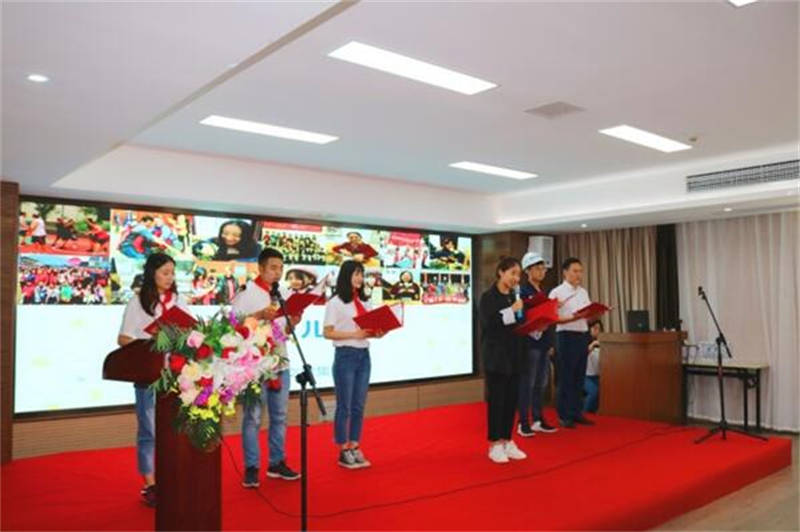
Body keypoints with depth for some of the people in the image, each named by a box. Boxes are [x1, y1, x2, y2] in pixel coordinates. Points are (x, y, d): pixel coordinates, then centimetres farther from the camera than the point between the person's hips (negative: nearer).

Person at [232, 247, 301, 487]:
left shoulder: (283, 293, 12)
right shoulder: (246, 292, -6)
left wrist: (294, 322, -4)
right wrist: (260, 314, -22)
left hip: (280, 362, 6)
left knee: (279, 416, 12)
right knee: (253, 417, 1)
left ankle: (276, 463, 24)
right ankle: (251, 468, 11)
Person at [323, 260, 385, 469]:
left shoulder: (363, 302, 14)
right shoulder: (336, 302, -5)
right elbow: (327, 332, -11)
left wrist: (376, 333, -4)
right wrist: (354, 334, -18)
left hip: (364, 355, 6)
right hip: (345, 356, -6)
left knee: (359, 406, 10)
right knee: (344, 406, 2)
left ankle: (355, 449, 19)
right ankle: (343, 452, 11)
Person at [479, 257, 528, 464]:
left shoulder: (513, 297, 12)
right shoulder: (488, 297, -7)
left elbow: (517, 325, 14)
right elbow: (488, 323, -19)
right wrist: (512, 310, -21)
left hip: (513, 355, 6)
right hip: (496, 356, -6)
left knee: (512, 399, 8)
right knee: (496, 399, -1)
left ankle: (507, 442, 19)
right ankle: (495, 445, 9)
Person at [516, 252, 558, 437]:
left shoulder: (543, 291, 16)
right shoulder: (523, 291, -8)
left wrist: (550, 342, 14)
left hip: (543, 342, 8)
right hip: (530, 342, -8)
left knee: (540, 383, 11)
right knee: (527, 383, -4)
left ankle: (538, 420, 20)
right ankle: (523, 423, 2)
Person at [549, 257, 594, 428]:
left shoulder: (584, 292, 14)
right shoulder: (557, 292, -6)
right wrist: (574, 317, -25)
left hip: (583, 335, 6)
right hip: (566, 336, -6)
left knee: (579, 377, 11)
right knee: (566, 377, 0)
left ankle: (576, 412, 20)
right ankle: (564, 415, 8)